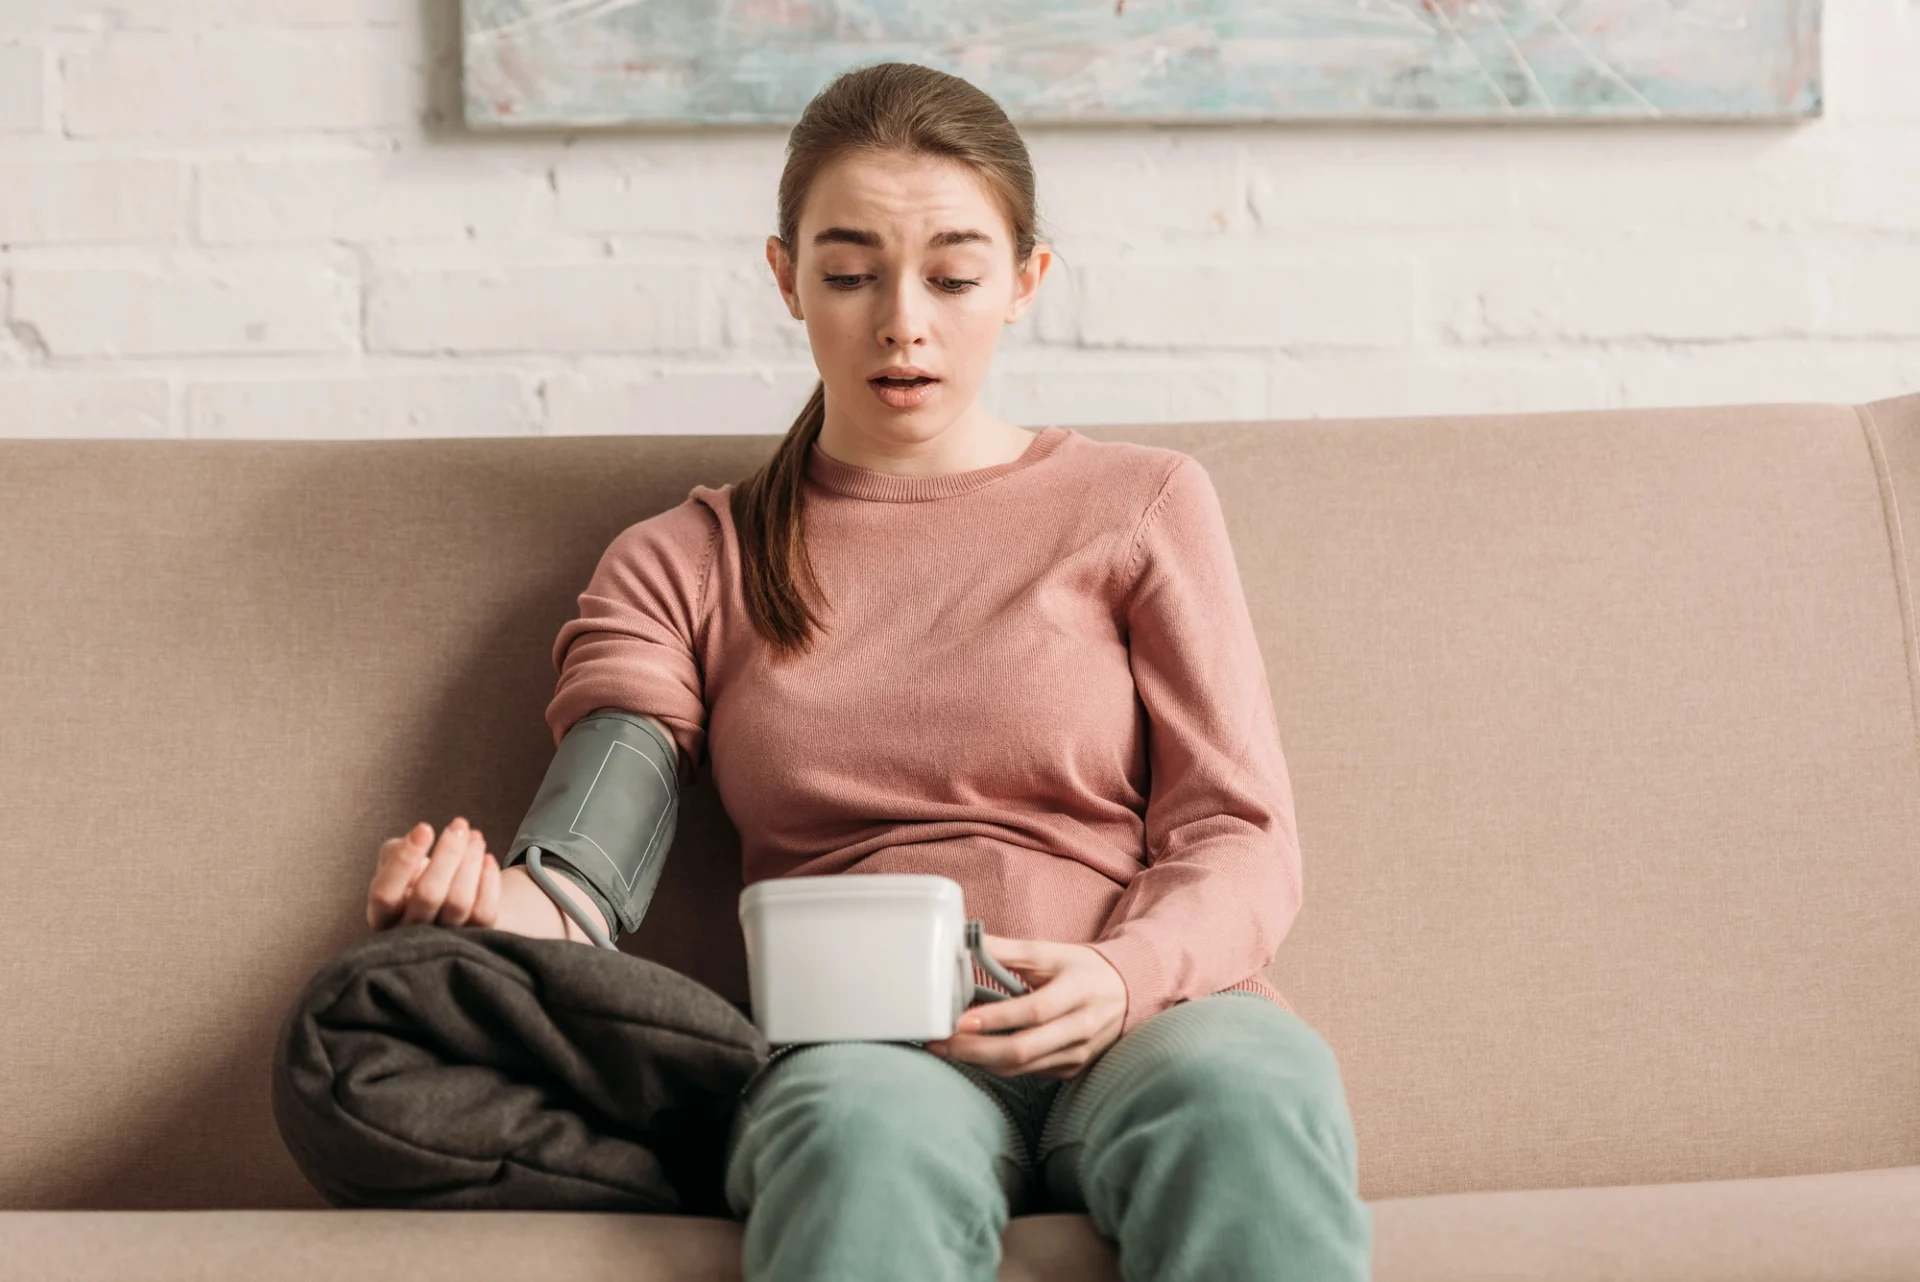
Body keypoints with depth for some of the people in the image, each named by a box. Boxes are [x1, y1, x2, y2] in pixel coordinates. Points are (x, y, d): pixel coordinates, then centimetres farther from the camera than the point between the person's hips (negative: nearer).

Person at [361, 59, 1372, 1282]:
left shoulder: (1141, 504, 17)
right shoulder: (679, 564, 19)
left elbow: (1241, 841, 9)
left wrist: (1120, 978, -14)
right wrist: (504, 905, -20)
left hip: (1149, 1017, 0)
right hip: (853, 1053, 0)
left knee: (1247, 1095, -38)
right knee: (868, 1134, -38)